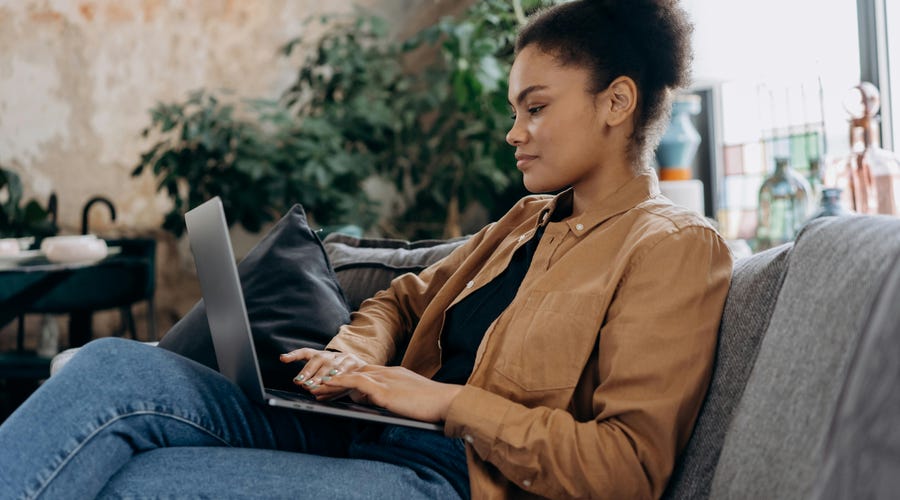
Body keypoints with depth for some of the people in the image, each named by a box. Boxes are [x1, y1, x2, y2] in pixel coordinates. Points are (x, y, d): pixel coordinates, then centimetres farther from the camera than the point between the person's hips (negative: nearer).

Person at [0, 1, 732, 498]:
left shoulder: (676, 248, -4)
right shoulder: (528, 220, 22)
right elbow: (404, 297, 28)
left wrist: (451, 401, -15)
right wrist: (359, 352, 4)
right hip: (367, 434, 8)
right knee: (114, 369, -15)